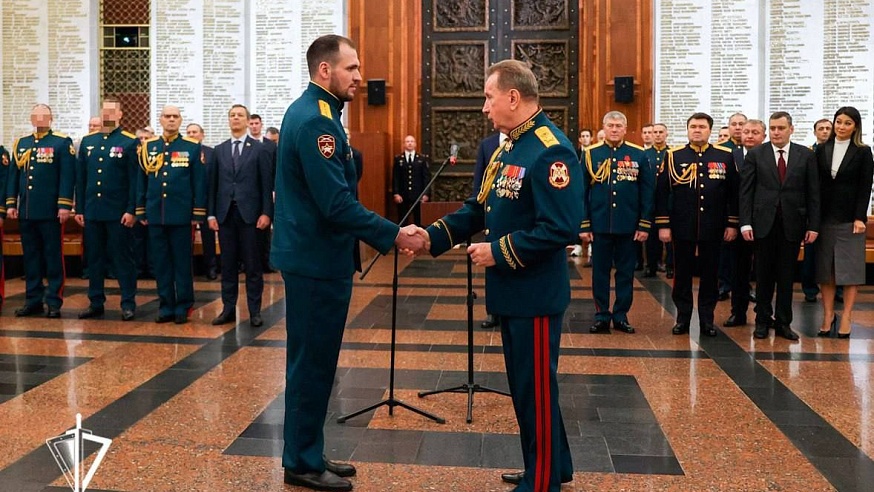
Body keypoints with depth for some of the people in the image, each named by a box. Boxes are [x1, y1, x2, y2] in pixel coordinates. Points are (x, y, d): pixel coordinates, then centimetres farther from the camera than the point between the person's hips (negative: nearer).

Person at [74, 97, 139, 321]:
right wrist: (79, 209, 8)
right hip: (92, 211, 5)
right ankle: (96, 303, 18)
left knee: (122, 258, 0)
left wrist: (131, 210, -12)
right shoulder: (87, 141, 12)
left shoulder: (130, 142, -3)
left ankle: (128, 304, 7)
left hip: (118, 212, -5)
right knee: (94, 258, 10)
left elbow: (135, 180, -6)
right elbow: (81, 178, 13)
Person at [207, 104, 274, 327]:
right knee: (227, 263, 7)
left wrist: (266, 212, -9)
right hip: (225, 213, 3)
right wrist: (211, 214, 2)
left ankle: (255, 311, 8)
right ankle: (228, 308, 14)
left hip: (250, 213, -3)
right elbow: (212, 183, 9)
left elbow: (266, 183, -2)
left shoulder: (259, 149, 2)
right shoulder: (219, 150, 11)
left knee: (252, 264, 1)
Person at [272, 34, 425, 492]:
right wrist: (393, 235, -19)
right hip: (316, 259, -10)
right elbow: (337, 203, -24)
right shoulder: (315, 120, -19)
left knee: (312, 360, 16)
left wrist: (384, 233, 17)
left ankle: (307, 454, 27)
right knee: (312, 362, 0)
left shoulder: (310, 112, 14)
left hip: (313, 253, 10)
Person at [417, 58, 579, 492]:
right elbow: (480, 208, 14)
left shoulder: (551, 151, -20)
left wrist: (499, 252, -21)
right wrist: (432, 236, 2)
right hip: (511, 292, 10)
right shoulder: (508, 147, 11)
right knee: (525, 385, 19)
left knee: (536, 390, 3)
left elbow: (560, 228, -27)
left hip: (535, 295, -10)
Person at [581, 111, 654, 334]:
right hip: (599, 225, 0)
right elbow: (582, 192, 1)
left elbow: (647, 192, 2)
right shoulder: (591, 154, 1)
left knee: (626, 273, 8)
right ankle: (602, 316, 17)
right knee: (600, 272, 7)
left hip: (628, 226, 0)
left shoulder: (639, 155, 2)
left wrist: (645, 225, -2)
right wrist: (583, 225, -3)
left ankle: (621, 316, 20)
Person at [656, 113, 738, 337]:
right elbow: (662, 192, -1)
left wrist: (732, 224, 2)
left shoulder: (725, 156, 4)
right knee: (682, 274, 6)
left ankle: (707, 319, 18)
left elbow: (734, 192, 6)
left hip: (713, 227, 1)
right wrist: (663, 225, -5)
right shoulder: (673, 156, 0)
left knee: (709, 274, 8)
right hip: (682, 226, -1)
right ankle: (682, 318, 17)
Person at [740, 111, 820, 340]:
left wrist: (813, 225, -2)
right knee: (764, 275, 7)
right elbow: (746, 191, 0)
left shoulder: (806, 155, 4)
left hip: (792, 224, 1)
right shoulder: (755, 154, 2)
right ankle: (762, 321, 17)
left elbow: (813, 192, 3)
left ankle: (783, 322, 17)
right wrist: (745, 223, -8)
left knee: (786, 275, 7)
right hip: (764, 222, -1)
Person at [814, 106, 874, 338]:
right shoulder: (822, 150, 7)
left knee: (850, 269, 1)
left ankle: (846, 317, 5)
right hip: (825, 217, 3)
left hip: (849, 218, -3)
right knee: (825, 269, 5)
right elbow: (816, 184, 5)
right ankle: (828, 315, 12)